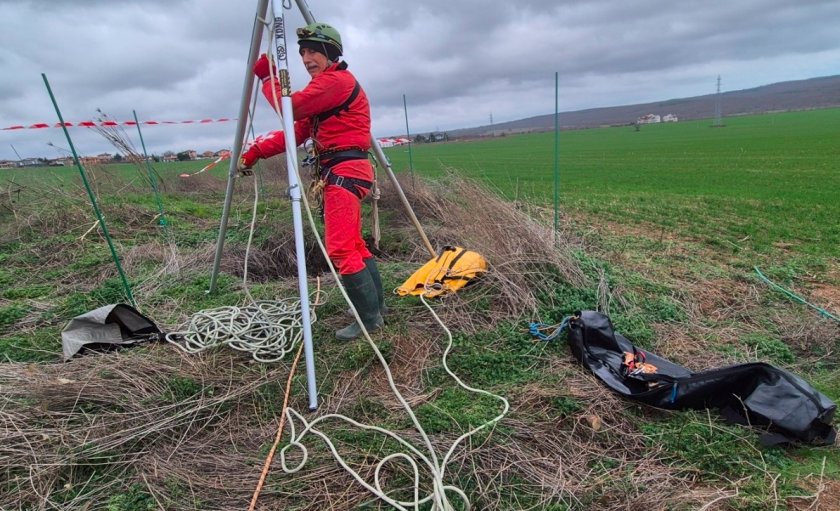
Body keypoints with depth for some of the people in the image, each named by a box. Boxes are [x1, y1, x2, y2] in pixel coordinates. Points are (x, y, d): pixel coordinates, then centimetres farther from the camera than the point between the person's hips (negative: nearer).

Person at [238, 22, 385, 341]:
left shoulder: (337, 79, -6)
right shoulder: (325, 84, 25)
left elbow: (290, 108, -16)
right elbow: (296, 131, 18)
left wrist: (266, 77, 1)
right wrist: (257, 151, 9)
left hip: (344, 172, -11)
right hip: (341, 172, 11)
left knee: (341, 250, -13)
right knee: (354, 244, 15)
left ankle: (369, 318, -5)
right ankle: (376, 306, 25)